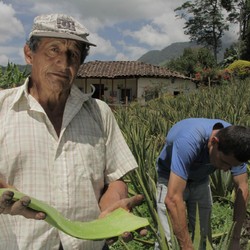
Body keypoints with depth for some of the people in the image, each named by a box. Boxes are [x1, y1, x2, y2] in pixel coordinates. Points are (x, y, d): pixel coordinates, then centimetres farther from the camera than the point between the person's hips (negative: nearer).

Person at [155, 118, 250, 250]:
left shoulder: (234, 141, -24)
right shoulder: (188, 141, -42)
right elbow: (172, 199, -45)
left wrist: (235, 239, -16)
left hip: (200, 180, 4)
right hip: (171, 179, -4)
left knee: (204, 237, 2)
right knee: (169, 238, -12)